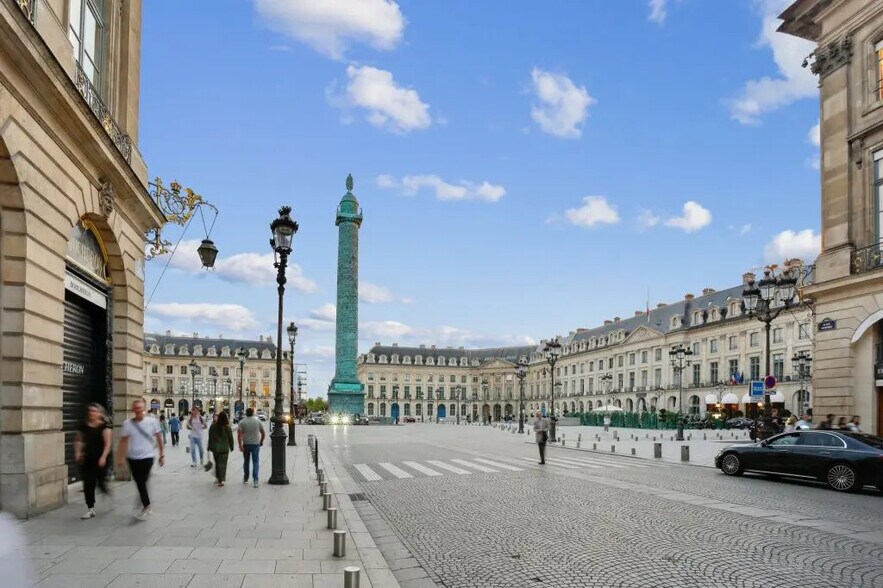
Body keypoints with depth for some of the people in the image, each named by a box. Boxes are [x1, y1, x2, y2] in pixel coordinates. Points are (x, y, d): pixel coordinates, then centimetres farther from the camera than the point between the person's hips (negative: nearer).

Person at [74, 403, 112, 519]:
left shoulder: (104, 426, -8)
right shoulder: (84, 426, 6)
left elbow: (108, 443, -13)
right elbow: (78, 440, 15)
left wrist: (103, 457, -21)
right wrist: (77, 452, 0)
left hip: (100, 459, -4)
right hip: (87, 459, 4)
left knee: (101, 482, -2)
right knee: (88, 484, 3)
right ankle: (90, 509, 11)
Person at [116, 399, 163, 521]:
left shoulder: (152, 422, -6)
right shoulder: (127, 423, -2)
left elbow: (159, 439, 1)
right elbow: (123, 442, 1)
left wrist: (162, 455, 3)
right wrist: (120, 458, -1)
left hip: (147, 457, -3)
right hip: (132, 458, 3)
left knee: (142, 482, -7)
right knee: (139, 483, 11)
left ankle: (146, 508, 2)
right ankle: (146, 506, 26)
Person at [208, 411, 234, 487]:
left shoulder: (213, 426, -4)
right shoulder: (227, 428, -10)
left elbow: (210, 438, 1)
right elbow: (230, 438, -3)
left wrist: (209, 447, 10)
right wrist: (231, 447, 10)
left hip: (215, 448, 3)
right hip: (224, 448, -3)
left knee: (217, 463, 19)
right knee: (222, 464, 1)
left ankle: (217, 477, 27)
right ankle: (220, 480, -3)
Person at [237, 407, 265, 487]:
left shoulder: (242, 422, -3)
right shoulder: (257, 420, 1)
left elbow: (239, 434, -12)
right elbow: (263, 433, 5)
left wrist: (240, 445, -10)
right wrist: (261, 442, 18)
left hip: (246, 444, 0)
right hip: (256, 444, 0)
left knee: (246, 461, 17)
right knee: (255, 462, -1)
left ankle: (245, 479, 29)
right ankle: (255, 480, -14)